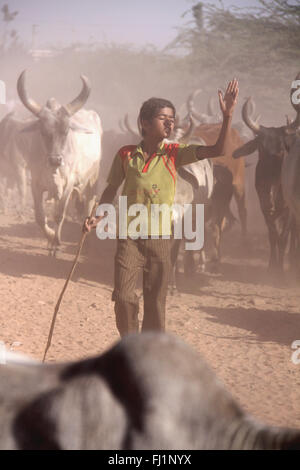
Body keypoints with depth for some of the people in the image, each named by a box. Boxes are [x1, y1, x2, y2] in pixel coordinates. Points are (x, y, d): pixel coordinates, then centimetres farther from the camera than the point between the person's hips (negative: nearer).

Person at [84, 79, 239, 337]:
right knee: (124, 296, -9)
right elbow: (111, 190, 12)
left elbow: (217, 150, -11)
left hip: (160, 240, 1)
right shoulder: (126, 155, -1)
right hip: (129, 237, -1)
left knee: (156, 303, 6)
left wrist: (227, 115, -21)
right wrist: (97, 217, -2)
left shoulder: (174, 154, -2)